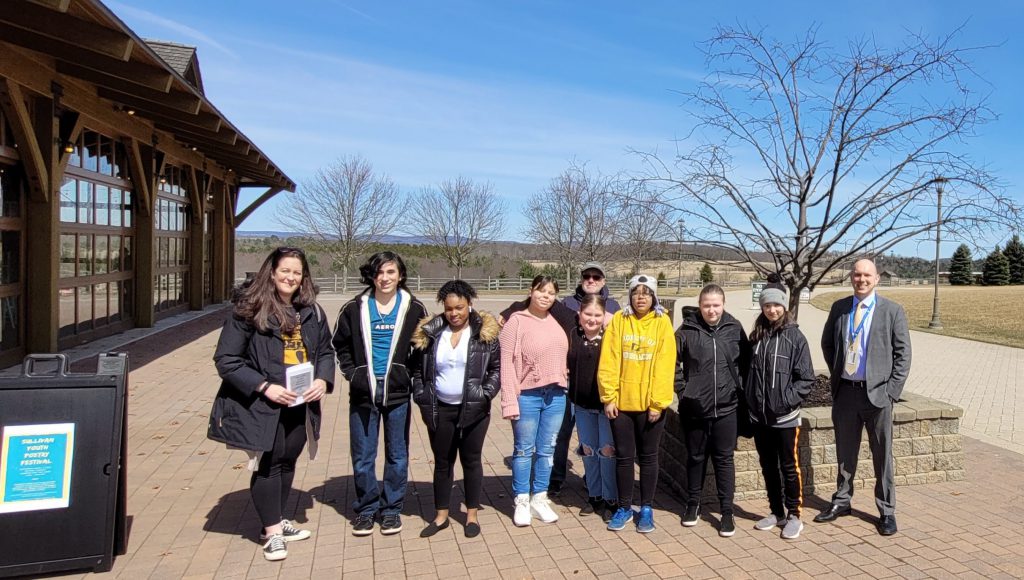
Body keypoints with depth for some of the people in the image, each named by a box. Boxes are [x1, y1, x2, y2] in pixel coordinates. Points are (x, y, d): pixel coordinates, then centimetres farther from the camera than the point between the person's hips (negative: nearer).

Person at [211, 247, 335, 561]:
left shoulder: (311, 312, 5)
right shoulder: (248, 311, -11)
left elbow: (325, 351, 13)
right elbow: (226, 359, -12)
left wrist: (323, 379, -7)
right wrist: (264, 387, -19)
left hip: (301, 404, 5)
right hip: (262, 405, -5)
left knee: (288, 462, 17)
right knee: (267, 464, 4)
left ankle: (278, 520, 35)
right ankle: (271, 532, 19)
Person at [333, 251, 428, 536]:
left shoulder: (413, 308, -1)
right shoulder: (355, 308, -1)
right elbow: (341, 345, 10)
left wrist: (411, 377, -3)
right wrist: (352, 373, 1)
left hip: (398, 392, 0)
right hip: (363, 393, 0)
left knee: (397, 455, 9)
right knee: (362, 456, 7)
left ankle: (392, 508, 24)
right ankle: (366, 509, 24)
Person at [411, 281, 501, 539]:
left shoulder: (484, 332, -4)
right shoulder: (430, 333, 1)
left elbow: (497, 368, 0)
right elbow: (418, 369, 9)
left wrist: (486, 393, -11)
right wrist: (421, 397, 0)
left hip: (473, 410, -2)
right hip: (439, 410, 2)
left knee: (471, 460, 8)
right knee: (442, 462, 12)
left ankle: (472, 515, 22)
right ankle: (441, 516, 26)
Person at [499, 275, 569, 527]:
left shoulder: (557, 321, 7)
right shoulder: (517, 321, -8)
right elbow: (506, 362, -12)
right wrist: (509, 401, -16)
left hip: (556, 395, 5)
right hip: (527, 396, -5)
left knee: (546, 449, 13)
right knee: (524, 449, 7)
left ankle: (540, 499, 27)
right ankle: (522, 501, 21)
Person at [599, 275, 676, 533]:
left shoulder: (662, 322, -3)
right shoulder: (618, 320, 0)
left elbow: (665, 364, -7)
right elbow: (608, 361, -2)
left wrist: (658, 402, -11)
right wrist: (608, 397, -8)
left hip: (650, 404, -1)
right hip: (621, 401, 1)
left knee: (648, 457, 11)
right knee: (623, 456, 10)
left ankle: (646, 508, 25)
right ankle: (624, 507, 24)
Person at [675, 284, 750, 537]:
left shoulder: (735, 330, -1)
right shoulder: (687, 331, -6)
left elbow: (745, 363, 9)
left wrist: (738, 386, 2)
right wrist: (682, 388, -3)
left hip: (726, 407, 0)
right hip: (694, 408, 0)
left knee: (724, 458, 6)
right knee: (696, 457, 14)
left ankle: (727, 511, 17)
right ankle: (693, 503, 30)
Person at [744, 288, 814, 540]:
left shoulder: (795, 336, -7)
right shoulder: (757, 336, 6)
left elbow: (806, 378, -8)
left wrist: (788, 400, -16)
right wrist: (749, 401, 6)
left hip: (785, 417, -4)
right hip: (759, 416, 5)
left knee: (789, 467, 5)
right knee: (768, 467, 14)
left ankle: (793, 516, 19)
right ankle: (776, 512, 28)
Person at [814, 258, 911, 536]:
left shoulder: (892, 310, -4)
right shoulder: (839, 308, 5)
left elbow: (903, 354, -4)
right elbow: (827, 343, 18)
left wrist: (891, 390, -9)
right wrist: (836, 373, 10)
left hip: (877, 392, -3)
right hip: (845, 391, 3)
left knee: (882, 455, 6)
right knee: (845, 452, 15)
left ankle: (886, 511, 20)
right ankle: (841, 501, 30)